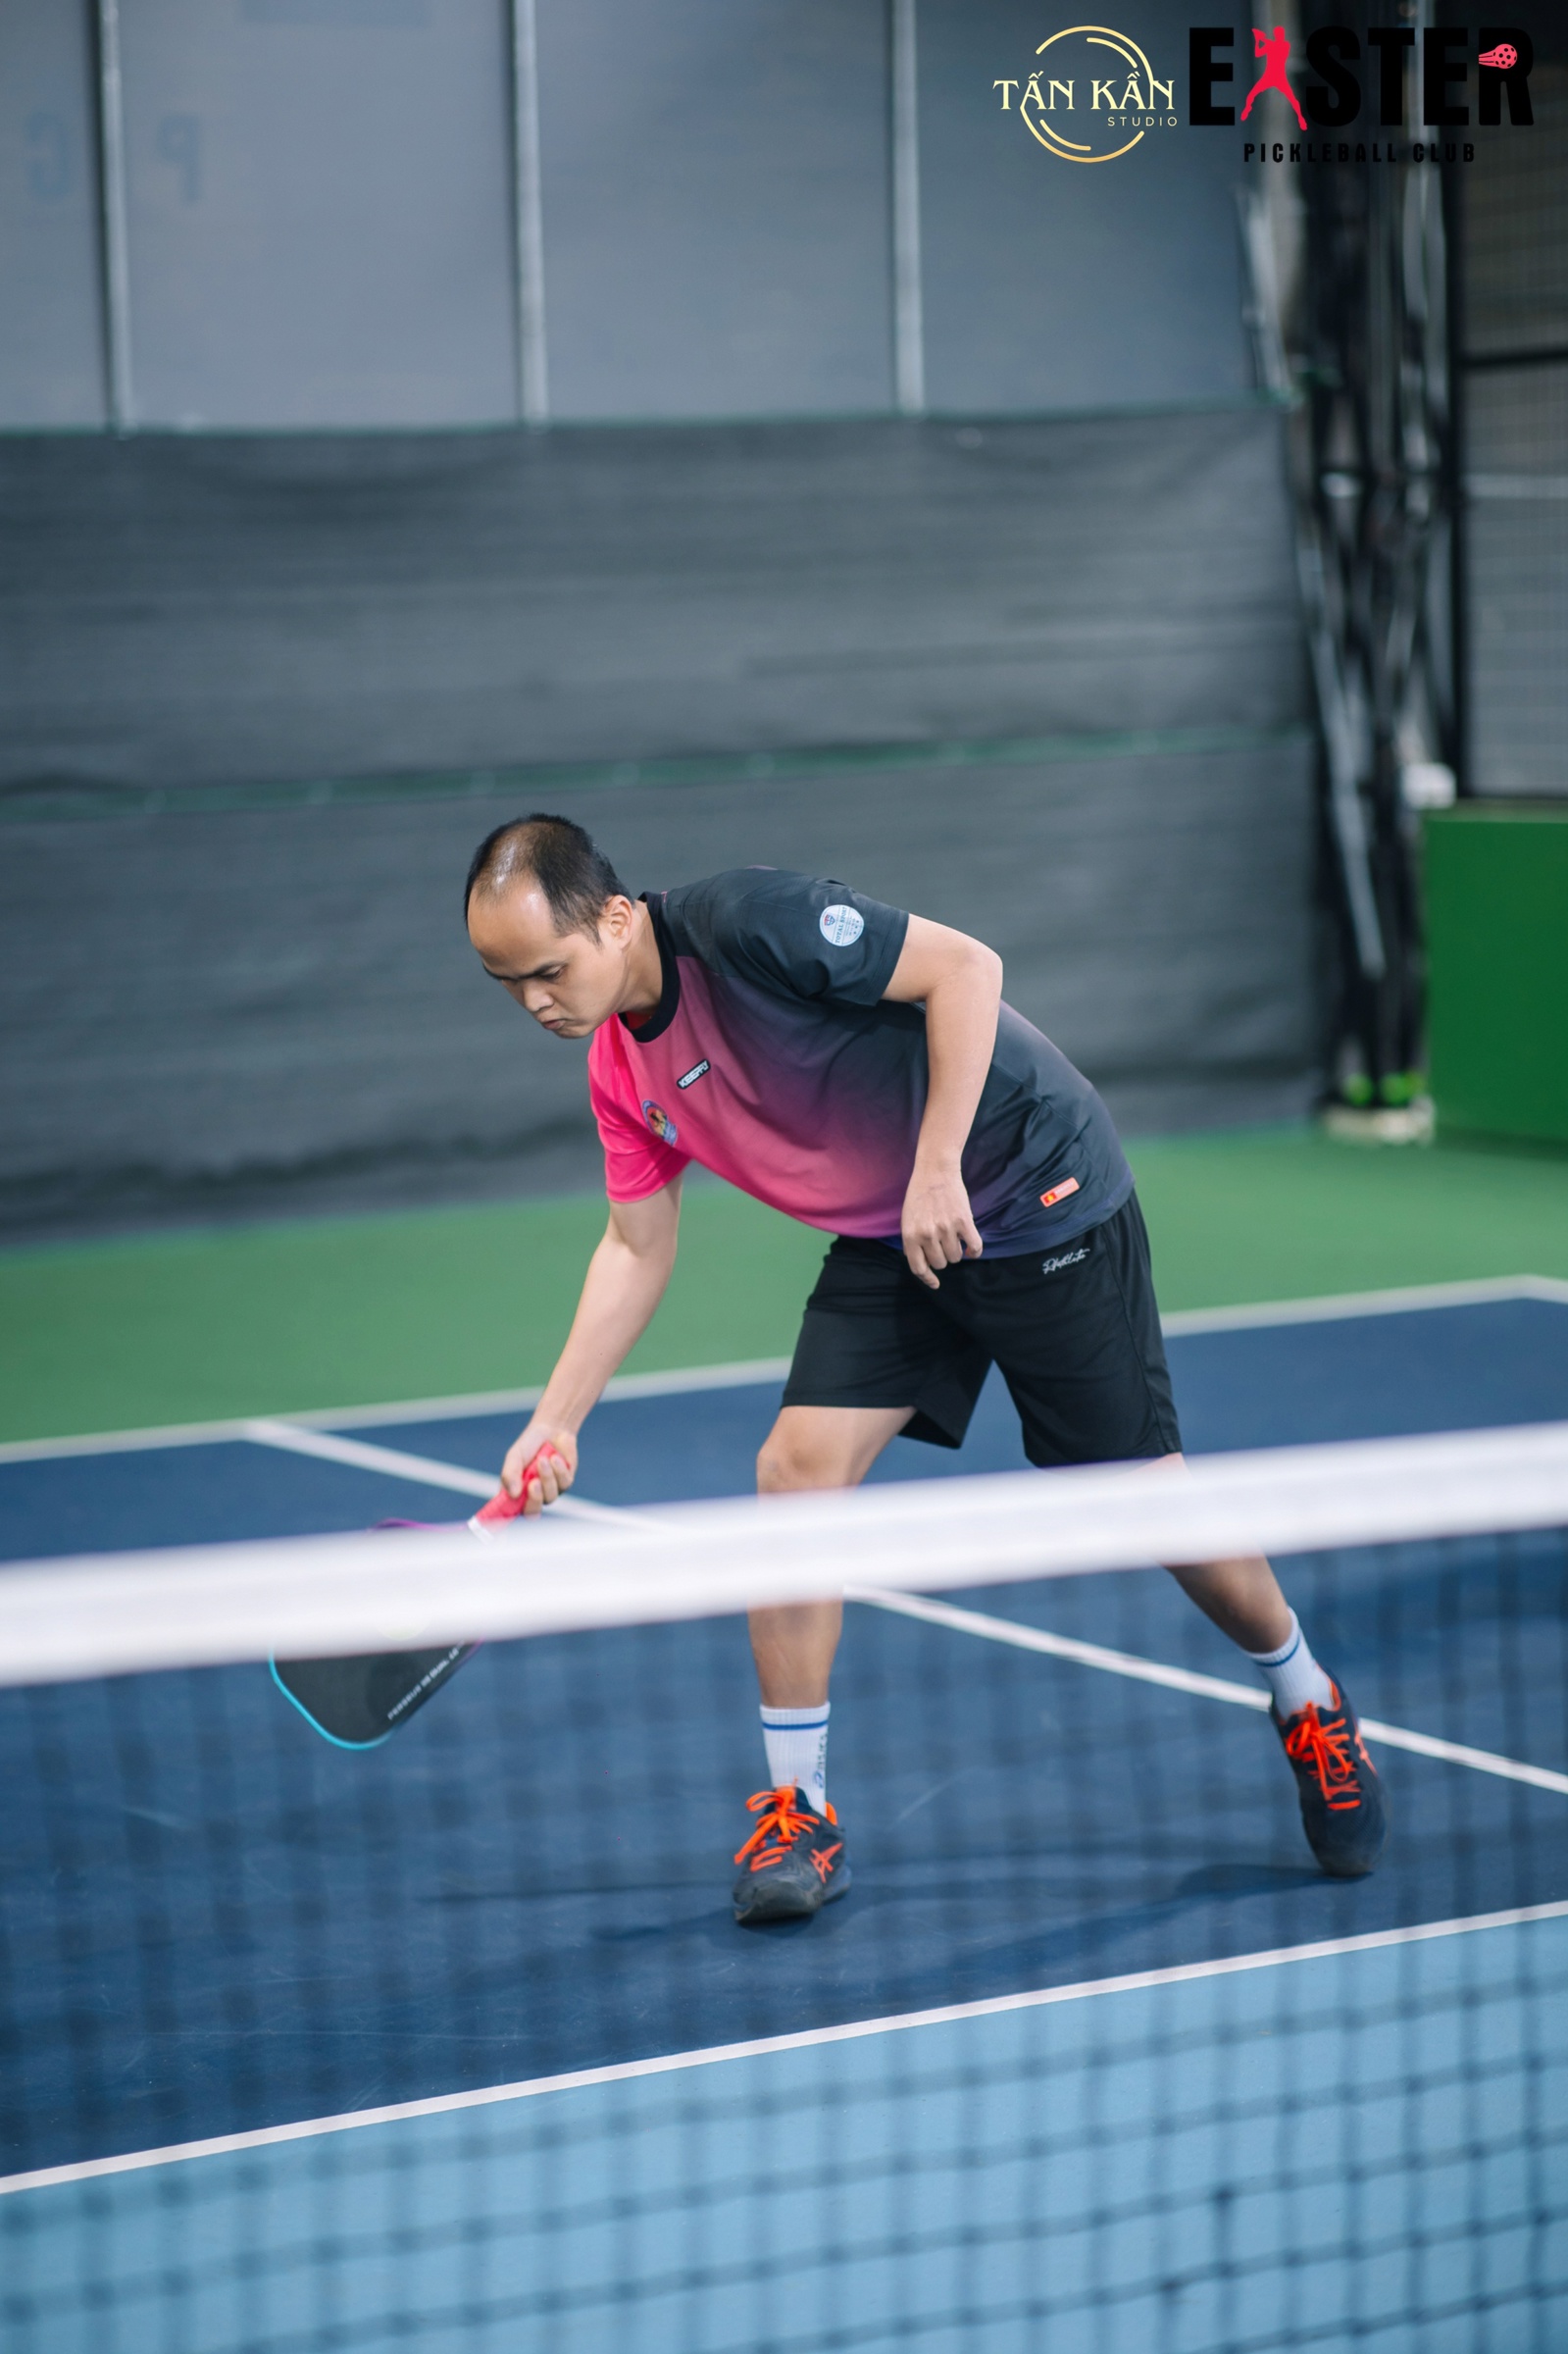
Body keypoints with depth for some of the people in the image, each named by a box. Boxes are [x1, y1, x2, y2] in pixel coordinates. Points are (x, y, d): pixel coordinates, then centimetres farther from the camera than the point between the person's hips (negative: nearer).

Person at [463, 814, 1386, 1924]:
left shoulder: (743, 922, -26)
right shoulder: (622, 1066, -1)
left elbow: (966, 965, -26)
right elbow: (638, 1247, 8)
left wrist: (939, 1170, -28)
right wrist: (555, 1422, 1)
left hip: (1040, 1196, -7)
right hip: (885, 1246, 7)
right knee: (798, 1464, -12)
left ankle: (1311, 1707, 26)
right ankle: (798, 1812, -2)